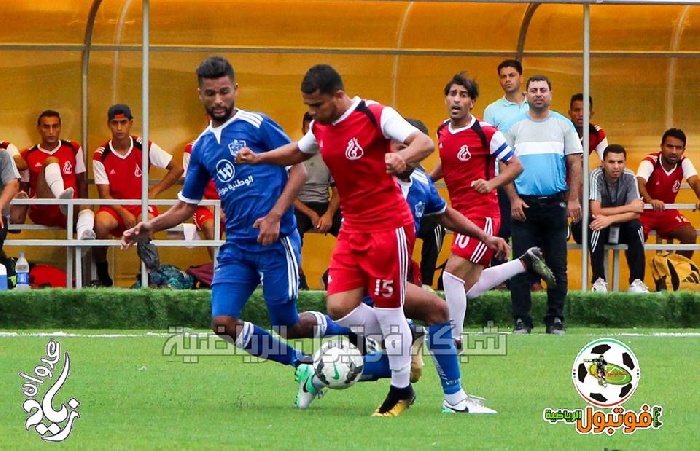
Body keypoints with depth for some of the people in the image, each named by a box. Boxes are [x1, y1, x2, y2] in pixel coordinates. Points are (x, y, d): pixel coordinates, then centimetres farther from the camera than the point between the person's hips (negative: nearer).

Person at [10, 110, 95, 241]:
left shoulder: (73, 149, 15)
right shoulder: (28, 156, 11)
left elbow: (82, 182, 15)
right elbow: (24, 188, 11)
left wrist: (83, 206, 0)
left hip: (70, 213, 2)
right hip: (41, 212, -2)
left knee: (86, 206, -36)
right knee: (51, 161, -24)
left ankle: (84, 238, -69)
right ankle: (63, 199, -57)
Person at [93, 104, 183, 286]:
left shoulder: (144, 148, -3)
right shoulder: (101, 156, -3)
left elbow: (177, 169, 2)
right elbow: (104, 194, -4)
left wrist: (155, 191, -4)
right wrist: (124, 213, -20)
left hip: (141, 204, -1)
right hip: (113, 207, 1)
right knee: (101, 224, -33)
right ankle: (101, 272, -12)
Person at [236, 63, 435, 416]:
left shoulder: (375, 116, -16)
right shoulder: (321, 128, 6)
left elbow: (425, 143, -23)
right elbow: (298, 152, 27)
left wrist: (403, 157, -45)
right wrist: (258, 159, 11)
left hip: (388, 226, -7)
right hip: (353, 228, 7)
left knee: (388, 311, -3)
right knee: (338, 308, -4)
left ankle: (401, 391, 12)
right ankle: (404, 339, 20)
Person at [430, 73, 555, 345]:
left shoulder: (485, 133, -12)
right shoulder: (443, 133, 8)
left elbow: (515, 166, -7)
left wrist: (491, 183, -23)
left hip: (482, 212, -8)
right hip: (461, 212, 8)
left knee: (453, 273, -17)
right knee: (470, 288, 9)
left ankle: (453, 339, -6)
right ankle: (526, 262, 31)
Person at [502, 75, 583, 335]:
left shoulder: (563, 126, 8)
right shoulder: (515, 127, 7)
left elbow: (575, 164, 6)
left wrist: (573, 199, -3)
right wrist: (514, 199, -6)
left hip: (555, 204, 0)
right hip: (524, 204, 0)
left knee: (557, 265, 2)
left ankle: (555, 320, 7)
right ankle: (521, 320, 1)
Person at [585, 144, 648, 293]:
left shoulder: (629, 178, -12)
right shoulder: (596, 177, -22)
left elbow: (635, 214, -21)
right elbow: (596, 212, -30)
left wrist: (610, 219, -36)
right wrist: (628, 208, -25)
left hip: (620, 230, 3)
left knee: (636, 226, -26)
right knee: (596, 226, -35)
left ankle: (637, 281, -23)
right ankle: (599, 281, -31)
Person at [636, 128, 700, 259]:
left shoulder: (684, 163, -10)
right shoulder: (650, 162, -24)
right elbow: (639, 183, -41)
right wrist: (650, 201, -63)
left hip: (667, 211, 4)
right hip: (644, 210, -4)